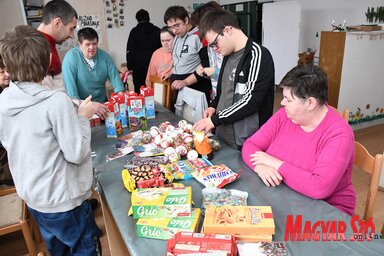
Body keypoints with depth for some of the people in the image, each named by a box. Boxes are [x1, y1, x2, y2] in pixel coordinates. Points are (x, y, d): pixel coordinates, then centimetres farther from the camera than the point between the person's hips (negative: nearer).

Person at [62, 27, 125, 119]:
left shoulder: (104, 56, 3)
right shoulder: (71, 57, -10)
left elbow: (114, 76, -2)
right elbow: (70, 85, -18)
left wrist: (121, 94, -23)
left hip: (102, 103, 4)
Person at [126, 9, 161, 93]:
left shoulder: (135, 31, 0)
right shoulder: (157, 31, 8)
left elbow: (130, 51, -3)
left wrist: (130, 67, 0)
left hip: (139, 66, -3)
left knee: (139, 90, 2)